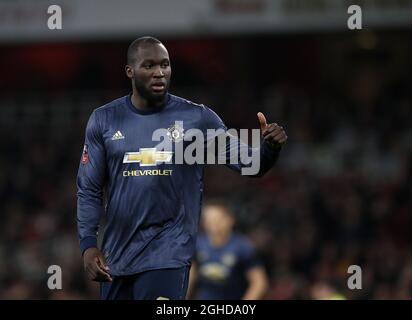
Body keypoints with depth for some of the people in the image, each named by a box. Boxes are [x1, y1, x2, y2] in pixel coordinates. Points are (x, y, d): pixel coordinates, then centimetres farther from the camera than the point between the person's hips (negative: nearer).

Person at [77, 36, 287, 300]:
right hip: (117, 255, 3)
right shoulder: (104, 120, 3)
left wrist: (270, 147, -25)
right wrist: (88, 244, -4)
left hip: (168, 255, -3)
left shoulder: (196, 118, -2)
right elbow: (89, 190, 7)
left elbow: (248, 164, -3)